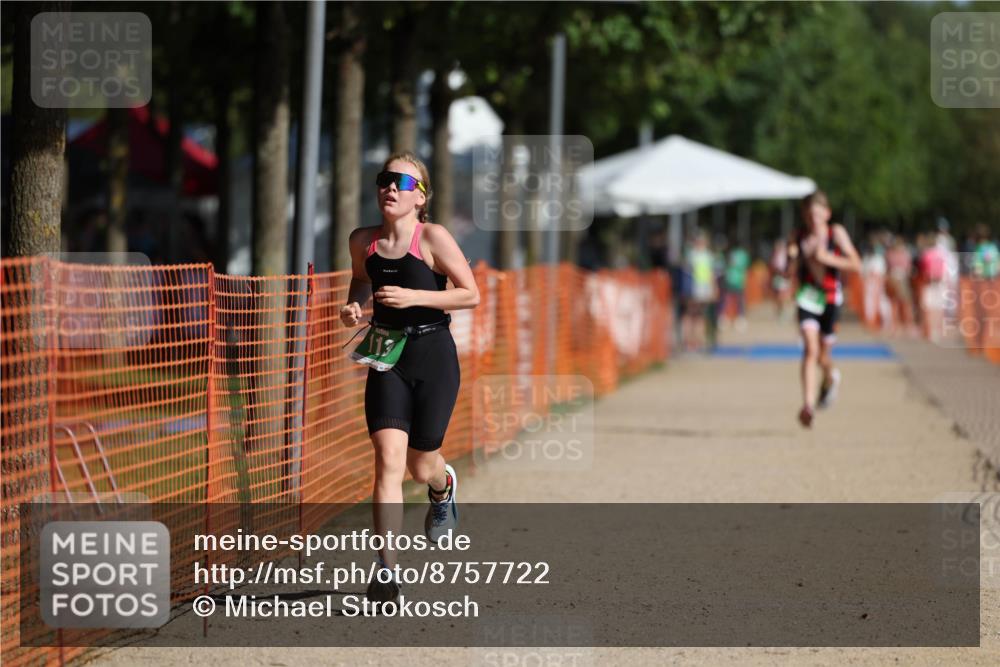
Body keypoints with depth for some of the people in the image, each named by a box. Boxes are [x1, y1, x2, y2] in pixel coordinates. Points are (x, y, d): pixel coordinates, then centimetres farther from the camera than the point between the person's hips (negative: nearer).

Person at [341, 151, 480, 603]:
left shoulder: (433, 238, -12)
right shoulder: (363, 241, 1)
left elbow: (471, 295, -11)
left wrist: (415, 297, -20)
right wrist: (353, 305, 1)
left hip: (433, 357, -2)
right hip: (386, 359, 2)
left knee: (420, 467, 9)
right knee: (388, 459, -14)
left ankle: (443, 487, 50)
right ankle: (386, 572, -16)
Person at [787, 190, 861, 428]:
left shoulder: (836, 233, -6)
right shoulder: (800, 236, 1)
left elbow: (856, 264, -11)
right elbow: (793, 271, 9)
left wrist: (828, 259, -22)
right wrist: (792, 257, -13)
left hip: (830, 298, -1)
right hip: (807, 296, 1)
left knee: (822, 355, 10)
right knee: (810, 348, -19)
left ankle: (830, 377, 48)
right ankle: (808, 404, -24)